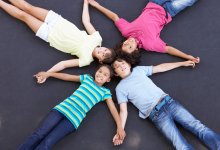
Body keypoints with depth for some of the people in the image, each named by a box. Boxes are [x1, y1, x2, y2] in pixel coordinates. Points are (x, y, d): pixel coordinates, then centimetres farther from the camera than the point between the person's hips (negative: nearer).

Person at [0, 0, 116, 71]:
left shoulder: (87, 59, -23)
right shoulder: (97, 38, -14)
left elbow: (64, 64, -22)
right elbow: (85, 21, 0)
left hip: (50, 35, -3)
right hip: (58, 22, 4)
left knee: (23, 15, 1)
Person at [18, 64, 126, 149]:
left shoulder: (105, 92, 10)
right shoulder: (87, 78, 17)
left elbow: (113, 109, 4)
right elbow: (67, 77, 23)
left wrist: (119, 127, -9)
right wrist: (48, 74, 24)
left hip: (74, 119, -3)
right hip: (62, 108, 3)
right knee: (38, 134, -12)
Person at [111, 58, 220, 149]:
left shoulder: (138, 70, 17)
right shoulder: (120, 88, 7)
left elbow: (160, 68, 23)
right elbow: (123, 110, 2)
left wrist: (182, 63, 26)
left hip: (168, 102, 4)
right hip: (156, 114, -4)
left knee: (199, 127, -8)